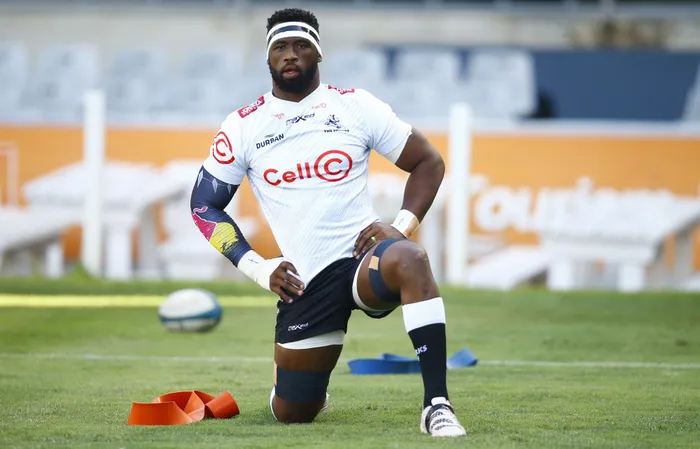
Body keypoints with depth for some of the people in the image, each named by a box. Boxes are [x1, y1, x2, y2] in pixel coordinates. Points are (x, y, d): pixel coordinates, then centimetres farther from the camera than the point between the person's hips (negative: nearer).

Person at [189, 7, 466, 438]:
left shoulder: (355, 106, 3)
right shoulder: (244, 127, 4)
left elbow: (428, 162, 10)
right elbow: (204, 205, 11)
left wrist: (401, 225, -6)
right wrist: (258, 267, 0)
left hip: (364, 256, -2)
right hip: (305, 282, 2)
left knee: (410, 260, -39)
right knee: (292, 413, 3)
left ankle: (437, 406, -39)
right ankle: (310, 384, 44)